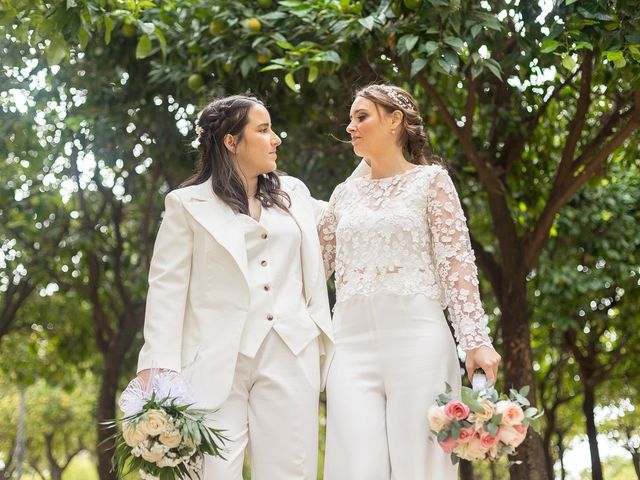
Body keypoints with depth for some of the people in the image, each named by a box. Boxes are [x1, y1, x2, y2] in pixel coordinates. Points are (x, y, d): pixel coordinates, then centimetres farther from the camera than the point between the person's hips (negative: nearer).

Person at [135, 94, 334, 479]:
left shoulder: (295, 194, 17)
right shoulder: (188, 204, 5)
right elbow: (167, 288, 0)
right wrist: (159, 367, -11)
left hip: (291, 356, 3)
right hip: (217, 362, -3)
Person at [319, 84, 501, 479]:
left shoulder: (430, 179, 8)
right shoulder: (345, 194, 21)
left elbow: (456, 262, -2)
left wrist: (476, 339, -11)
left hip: (415, 334, -3)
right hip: (352, 341, 4)